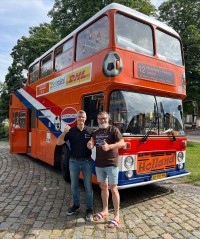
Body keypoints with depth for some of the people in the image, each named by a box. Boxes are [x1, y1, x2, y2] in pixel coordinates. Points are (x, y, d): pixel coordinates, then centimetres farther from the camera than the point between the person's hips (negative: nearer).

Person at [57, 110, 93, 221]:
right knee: (74, 185, 16)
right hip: (74, 161, 2)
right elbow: (59, 143, -5)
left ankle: (89, 209, 19)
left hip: (87, 161, -1)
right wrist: (64, 132, -21)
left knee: (88, 186, 5)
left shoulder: (90, 131, -3)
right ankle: (76, 205, 36)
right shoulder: (71, 131, -1)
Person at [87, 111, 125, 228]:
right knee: (103, 187, 16)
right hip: (99, 164, 6)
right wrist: (90, 145, -8)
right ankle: (105, 211, 32)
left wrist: (109, 146, -30)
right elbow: (91, 146, 17)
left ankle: (117, 216, 10)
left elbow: (122, 143, -15)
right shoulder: (95, 133, 11)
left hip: (111, 164, -6)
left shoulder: (113, 130, -7)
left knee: (113, 189, 0)